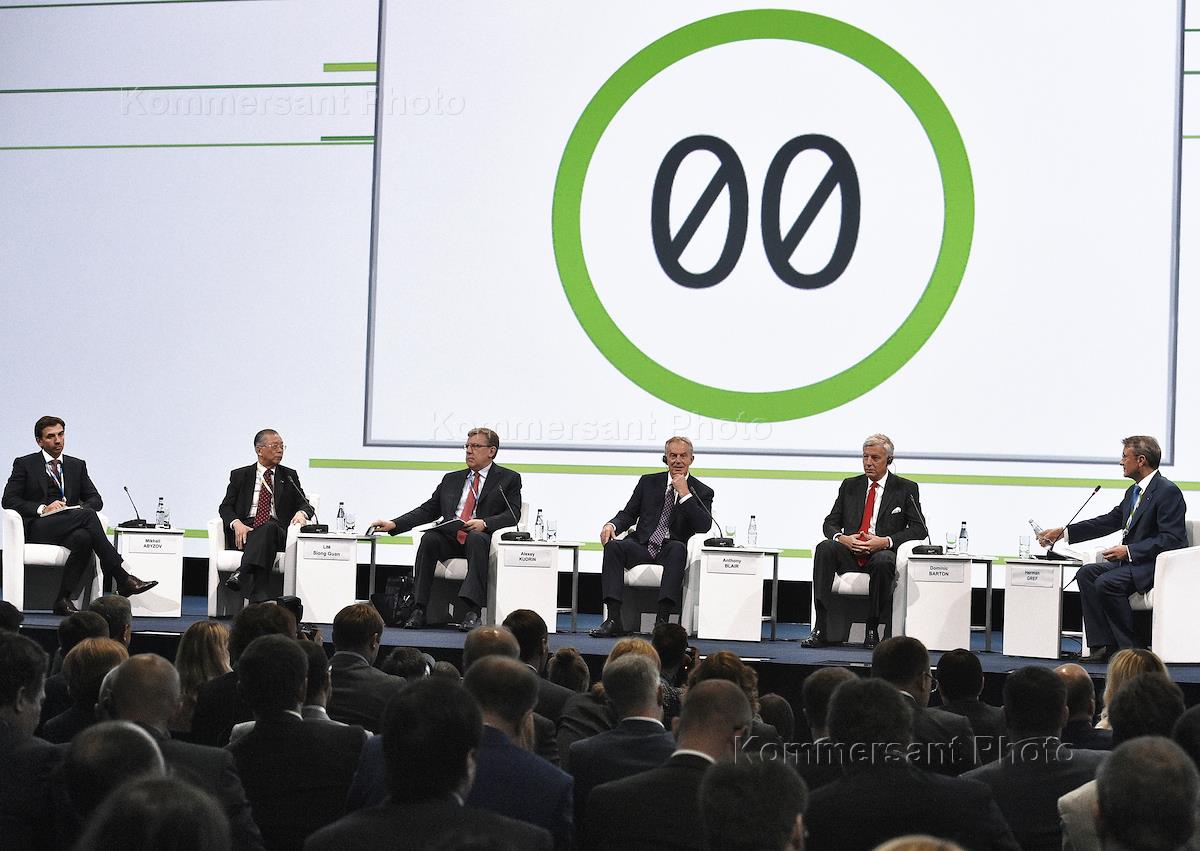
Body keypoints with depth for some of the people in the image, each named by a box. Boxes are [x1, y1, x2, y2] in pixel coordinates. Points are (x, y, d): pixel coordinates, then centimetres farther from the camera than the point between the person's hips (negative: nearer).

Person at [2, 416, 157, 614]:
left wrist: (81, 508, -10)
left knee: (83, 538, -37)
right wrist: (42, 508, -16)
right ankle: (122, 579, -36)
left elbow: (95, 499, 15)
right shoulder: (24, 464, 10)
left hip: (68, 528, 4)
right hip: (37, 529, -4)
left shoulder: (77, 465, 21)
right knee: (88, 515, -32)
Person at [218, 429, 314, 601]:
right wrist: (236, 523, -14)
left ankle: (242, 575, -55)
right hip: (245, 531, 0)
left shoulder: (289, 476, 21)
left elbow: (305, 504, 15)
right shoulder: (240, 475, 18)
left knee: (268, 528, -37)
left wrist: (301, 513, -13)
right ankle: (260, 600, -51)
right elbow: (226, 506, 10)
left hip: (277, 530, 0)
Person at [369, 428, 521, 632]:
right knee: (429, 538, -29)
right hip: (450, 539, 4)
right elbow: (427, 510, 20)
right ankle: (418, 610, -33)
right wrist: (394, 525, 6)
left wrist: (484, 523, -20)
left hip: (482, 537, -4)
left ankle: (473, 611, -49)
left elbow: (512, 515, -2)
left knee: (476, 538, -38)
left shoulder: (509, 479, 12)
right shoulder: (452, 479, 25)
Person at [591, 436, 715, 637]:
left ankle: (662, 619, -44)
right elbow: (628, 514, 16)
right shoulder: (648, 482, 17)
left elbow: (704, 526, -7)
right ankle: (613, 619, -37)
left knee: (678, 548, -38)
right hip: (642, 546, 2)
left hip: (670, 552, -2)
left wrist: (684, 494, -11)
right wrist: (612, 525, -8)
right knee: (613, 546, -29)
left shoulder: (702, 492, 9)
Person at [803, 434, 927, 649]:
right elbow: (830, 523, 15)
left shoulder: (906, 489, 9)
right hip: (849, 554, 3)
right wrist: (841, 537, -10)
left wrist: (886, 541, -14)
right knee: (824, 548, -30)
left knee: (883, 560, -39)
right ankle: (821, 629, -38)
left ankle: (872, 630, -27)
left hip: (883, 553, -3)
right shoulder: (849, 486, 18)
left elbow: (919, 529, 1)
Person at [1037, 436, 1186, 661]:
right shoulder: (1133, 492, 16)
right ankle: (1103, 646, -12)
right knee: (1087, 573, -6)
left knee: (1107, 582, -27)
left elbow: (1171, 539, -20)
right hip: (1133, 561, 10)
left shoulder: (1168, 491, -13)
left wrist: (1129, 550, -22)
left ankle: (1129, 649, -15)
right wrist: (1062, 533, 15)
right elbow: (1108, 521, 19)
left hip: (1158, 565, -10)